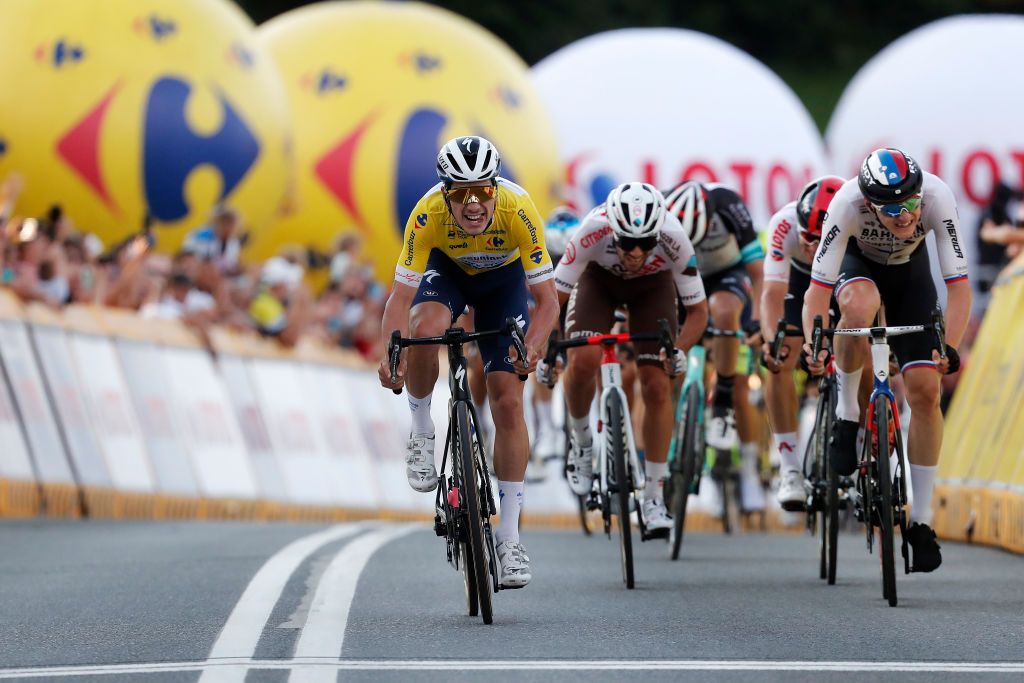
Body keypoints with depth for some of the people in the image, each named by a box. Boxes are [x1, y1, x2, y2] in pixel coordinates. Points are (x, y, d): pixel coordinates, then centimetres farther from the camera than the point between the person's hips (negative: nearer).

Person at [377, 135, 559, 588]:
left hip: (502, 279, 0)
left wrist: (532, 348, -50)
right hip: (446, 270, 0)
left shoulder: (519, 211, -36)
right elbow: (400, 297, -34)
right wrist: (391, 356, -51)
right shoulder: (428, 215, -35)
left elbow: (546, 300, -32)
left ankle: (509, 537, 1)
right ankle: (422, 432, -8)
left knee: (508, 402, -8)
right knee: (425, 328, -36)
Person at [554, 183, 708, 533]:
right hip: (600, 278, 0)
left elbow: (698, 310, -23)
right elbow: (554, 297, -28)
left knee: (657, 387, -11)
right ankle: (580, 439, 4)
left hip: (653, 285, 0)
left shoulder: (674, 240, -37)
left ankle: (654, 498, 1)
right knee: (584, 360, -27)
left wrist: (679, 350, -40)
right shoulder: (593, 231, -39)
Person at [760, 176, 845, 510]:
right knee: (780, 362, -16)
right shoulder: (785, 224, -39)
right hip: (799, 276, 0)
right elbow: (773, 293, -43)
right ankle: (790, 468, -9)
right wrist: (771, 340, -59)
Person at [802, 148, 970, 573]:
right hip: (858, 263, -1)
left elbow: (958, 285, -34)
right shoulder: (848, 203, -38)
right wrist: (813, 346, -50)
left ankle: (921, 522, 1)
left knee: (925, 389, -10)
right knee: (860, 304, -40)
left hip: (910, 270, 1)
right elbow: (818, 288, -35)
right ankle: (846, 416, -16)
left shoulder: (937, 197, -36)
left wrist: (950, 348, -47)